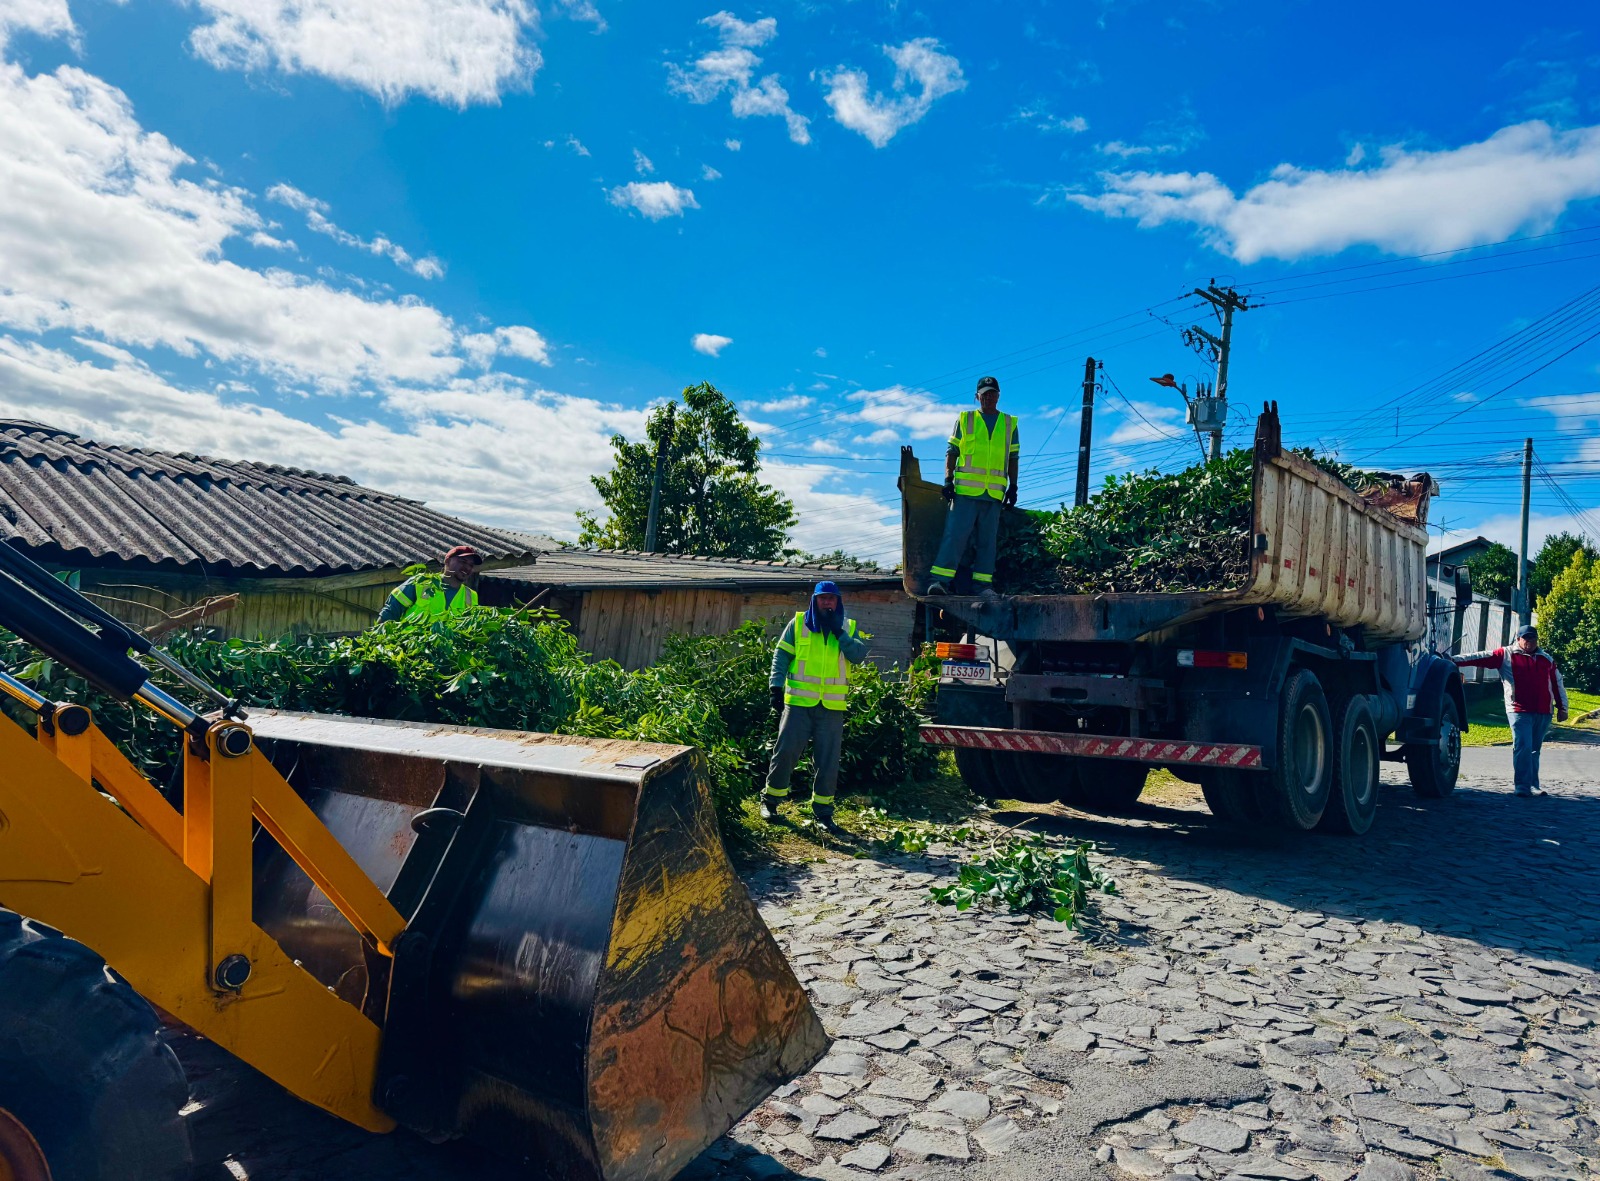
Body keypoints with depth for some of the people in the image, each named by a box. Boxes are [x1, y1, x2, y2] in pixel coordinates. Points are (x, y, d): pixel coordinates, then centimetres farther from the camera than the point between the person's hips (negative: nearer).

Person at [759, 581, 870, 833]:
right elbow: (781, 655, 2)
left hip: (832, 706, 2)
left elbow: (859, 655, -6)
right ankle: (770, 800, 17)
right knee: (785, 752, -1)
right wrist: (777, 687, -8)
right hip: (799, 701, -2)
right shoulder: (798, 623, 3)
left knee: (828, 761, 5)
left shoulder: (848, 627, 9)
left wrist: (839, 632, -13)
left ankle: (822, 810, 16)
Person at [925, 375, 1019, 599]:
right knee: (955, 534, -9)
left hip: (994, 493, 3)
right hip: (965, 489, -2)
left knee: (988, 539, 4)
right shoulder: (965, 420, 10)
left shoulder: (1009, 424, 15)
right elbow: (952, 452, 7)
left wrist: (1013, 486, 9)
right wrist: (948, 479, -5)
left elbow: (1012, 458, 17)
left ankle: (984, 584, 8)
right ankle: (940, 580, -10)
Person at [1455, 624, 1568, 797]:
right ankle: (1522, 785, -9)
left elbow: (1558, 684, 22)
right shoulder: (1506, 655, 5)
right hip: (1519, 710, -4)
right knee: (1522, 747, -12)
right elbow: (1481, 658, -3)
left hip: (1543, 712, 4)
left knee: (1534, 750, 10)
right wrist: (1455, 660, -13)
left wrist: (1562, 707, 18)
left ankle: (1533, 785, 17)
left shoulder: (1547, 659, 17)